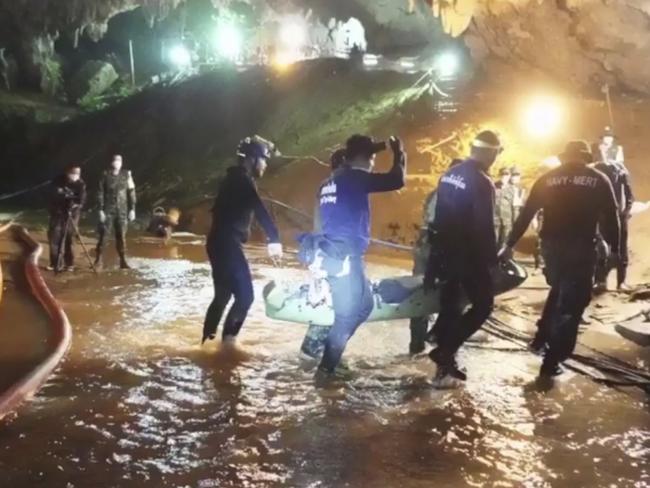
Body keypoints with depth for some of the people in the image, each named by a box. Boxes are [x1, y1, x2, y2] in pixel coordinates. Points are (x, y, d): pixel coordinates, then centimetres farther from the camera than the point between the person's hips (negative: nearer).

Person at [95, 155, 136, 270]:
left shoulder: (126, 175, 5)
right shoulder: (105, 175, -1)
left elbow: (131, 192, 6)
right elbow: (100, 193, -2)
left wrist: (132, 209, 1)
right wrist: (101, 210, -8)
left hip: (122, 211, 2)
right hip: (108, 210, -2)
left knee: (121, 236, 4)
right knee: (103, 235, -4)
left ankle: (123, 261, 10)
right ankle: (99, 260, 1)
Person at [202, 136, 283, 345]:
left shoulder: (234, 179, 19)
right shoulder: (243, 180, -12)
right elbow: (260, 211, -23)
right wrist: (274, 239, -27)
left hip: (219, 243, 10)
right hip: (228, 245, -10)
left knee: (222, 296, 16)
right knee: (245, 296, -8)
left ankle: (208, 341, 21)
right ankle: (227, 341, -7)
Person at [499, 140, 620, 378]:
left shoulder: (548, 179, 6)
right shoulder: (599, 180, 3)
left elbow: (526, 213, 4)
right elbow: (611, 218, 1)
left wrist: (510, 244, 8)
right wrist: (614, 249, 10)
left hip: (551, 245, 3)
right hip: (582, 247, -3)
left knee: (558, 291, 27)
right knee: (571, 302, 3)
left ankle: (542, 337, 22)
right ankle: (552, 360, 1)